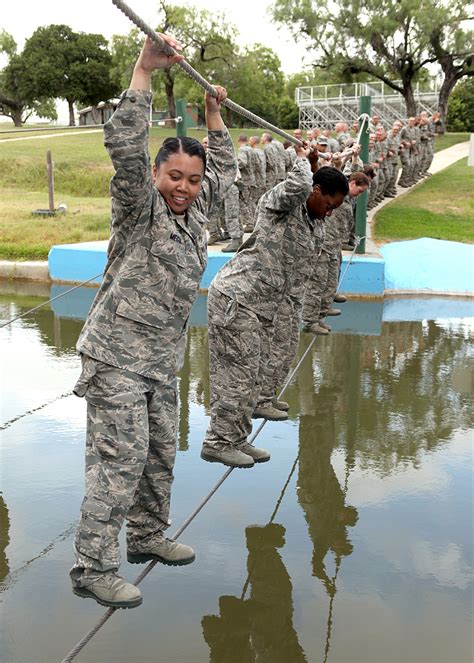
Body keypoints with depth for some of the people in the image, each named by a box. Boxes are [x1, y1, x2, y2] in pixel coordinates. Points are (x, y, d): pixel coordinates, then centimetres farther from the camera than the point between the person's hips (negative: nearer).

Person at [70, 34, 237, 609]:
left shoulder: (194, 210, 11)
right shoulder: (139, 205, -9)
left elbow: (224, 169, 27)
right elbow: (124, 147, -26)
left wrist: (213, 113, 22)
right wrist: (145, 69, -29)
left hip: (161, 360, 8)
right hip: (117, 356, -8)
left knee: (159, 454, 17)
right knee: (120, 458, -9)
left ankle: (147, 536, 35)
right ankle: (92, 568, 0)